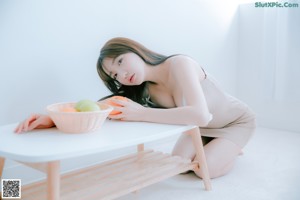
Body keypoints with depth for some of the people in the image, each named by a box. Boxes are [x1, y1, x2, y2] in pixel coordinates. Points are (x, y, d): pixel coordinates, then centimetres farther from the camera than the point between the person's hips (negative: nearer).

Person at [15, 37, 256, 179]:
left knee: (205, 169, -20)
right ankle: (218, 147, 22)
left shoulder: (180, 64, -36)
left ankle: (233, 149, 14)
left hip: (238, 120, -5)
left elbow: (200, 115, -49)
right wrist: (52, 118, -40)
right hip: (203, 127, 6)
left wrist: (140, 114, -46)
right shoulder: (143, 88, -16)